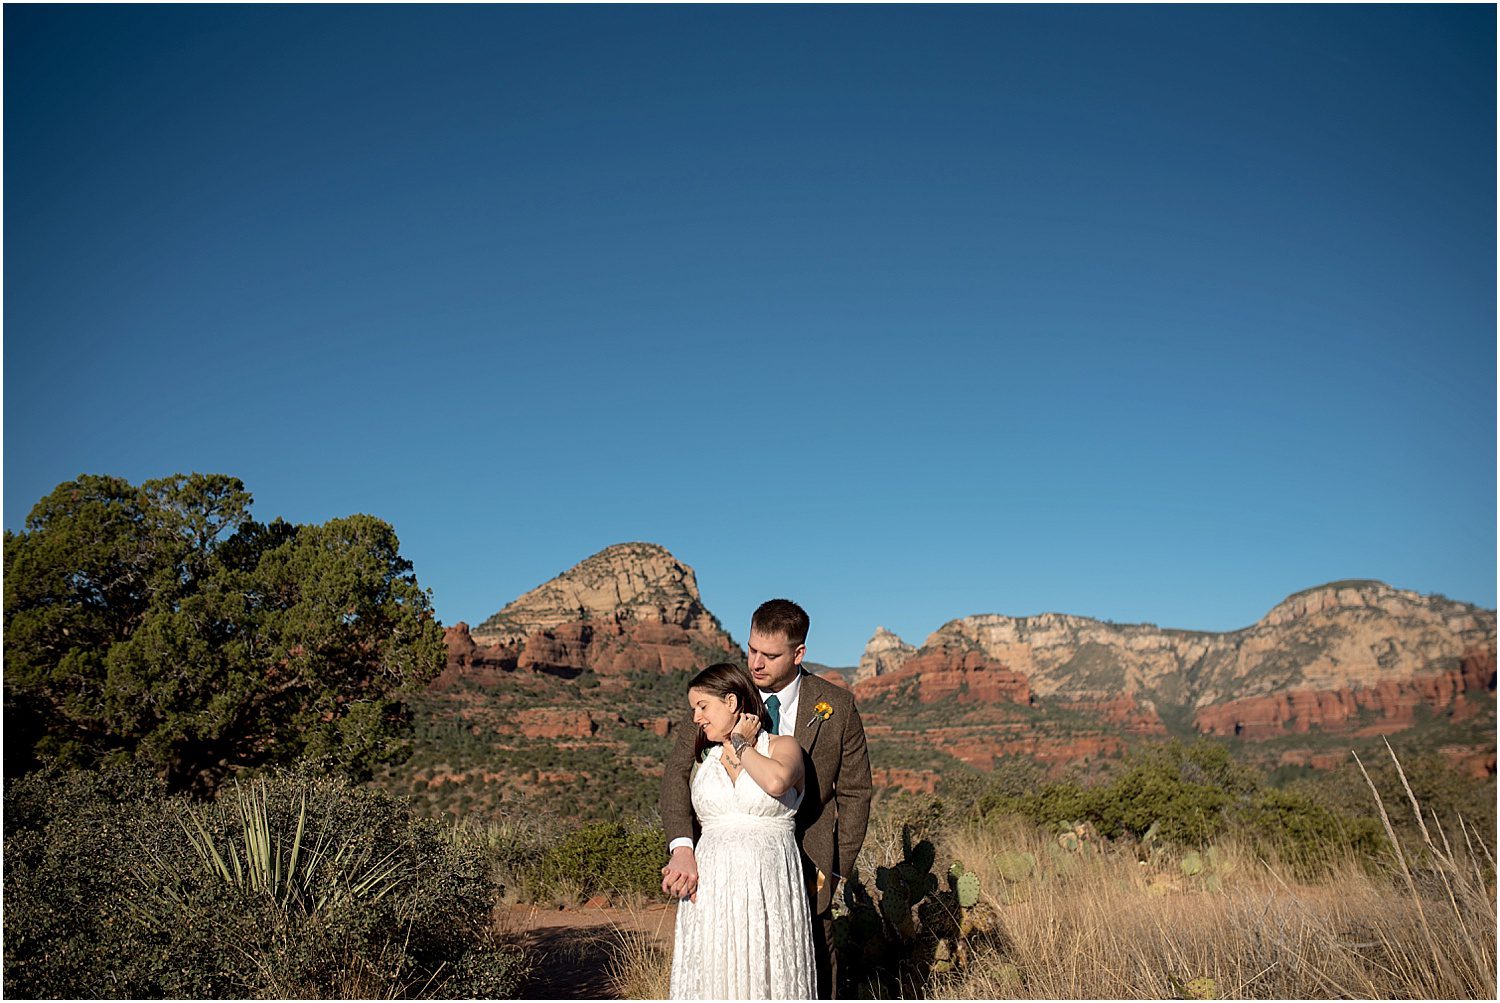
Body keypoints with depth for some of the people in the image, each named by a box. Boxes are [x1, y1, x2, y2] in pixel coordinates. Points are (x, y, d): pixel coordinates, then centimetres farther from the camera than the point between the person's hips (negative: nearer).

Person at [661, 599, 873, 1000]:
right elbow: (678, 771, -13)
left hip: (804, 865, 0)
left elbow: (854, 792, 2)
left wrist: (835, 870, -2)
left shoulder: (836, 706, -6)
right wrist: (682, 849, -28)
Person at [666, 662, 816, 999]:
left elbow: (776, 781, -21)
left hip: (768, 892, -4)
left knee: (766, 982, -1)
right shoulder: (703, 760, 16)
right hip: (711, 895, 4)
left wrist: (740, 747, -4)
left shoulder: (783, 747, 3)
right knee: (712, 981, 2)